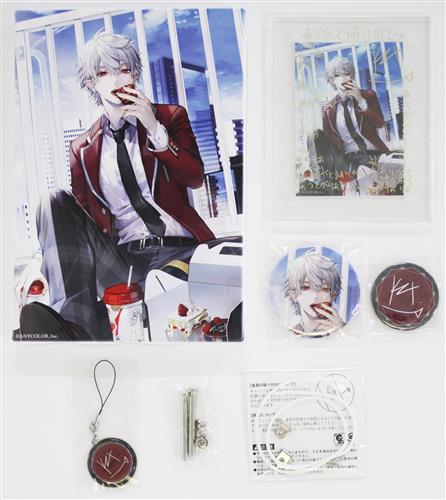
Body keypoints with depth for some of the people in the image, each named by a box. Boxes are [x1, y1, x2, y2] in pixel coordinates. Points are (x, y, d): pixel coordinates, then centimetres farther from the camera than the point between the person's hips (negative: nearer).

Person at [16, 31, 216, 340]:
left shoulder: (170, 117, 13)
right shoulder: (83, 149, 16)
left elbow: (195, 178, 0)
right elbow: (79, 217, 12)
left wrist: (155, 129, -10)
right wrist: (45, 256, -6)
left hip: (179, 248, -2)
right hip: (123, 256, 3)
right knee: (56, 202, -22)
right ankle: (77, 330, -32)